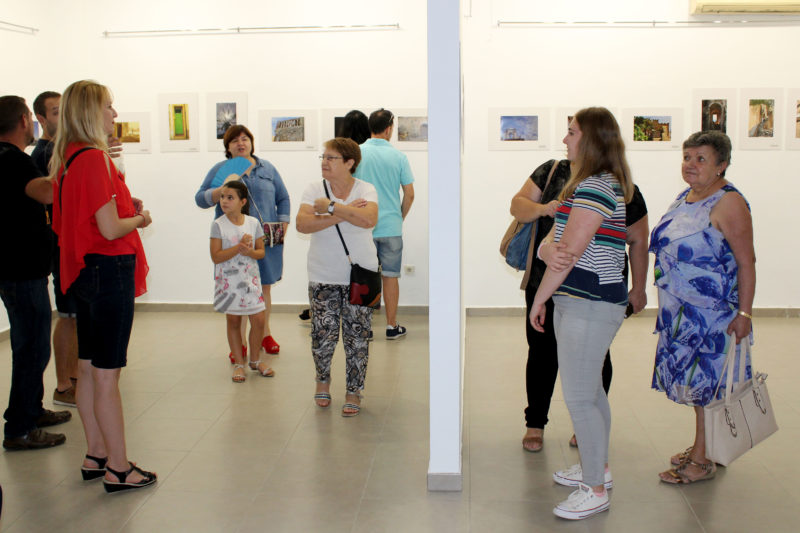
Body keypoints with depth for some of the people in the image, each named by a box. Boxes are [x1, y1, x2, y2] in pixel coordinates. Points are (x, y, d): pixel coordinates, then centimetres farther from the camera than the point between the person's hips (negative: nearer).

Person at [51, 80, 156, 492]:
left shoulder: (67, 159, 10)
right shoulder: (94, 158, -18)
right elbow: (110, 229, -20)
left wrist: (126, 208, 11)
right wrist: (139, 219, -2)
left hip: (85, 270, 10)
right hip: (109, 271, -10)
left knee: (89, 369, 15)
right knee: (107, 375, -3)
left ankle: (95, 457, 26)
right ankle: (118, 469, 6)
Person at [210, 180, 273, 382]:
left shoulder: (253, 223, 0)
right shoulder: (218, 225, -7)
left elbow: (261, 251, 3)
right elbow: (216, 257, -12)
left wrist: (249, 252, -19)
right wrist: (239, 247, -22)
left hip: (250, 278, 2)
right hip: (228, 280, -2)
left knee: (258, 320, -1)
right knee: (233, 321, 6)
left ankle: (255, 360, 20)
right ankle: (239, 364, 19)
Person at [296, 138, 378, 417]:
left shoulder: (366, 190, -4)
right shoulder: (314, 189, 0)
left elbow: (368, 219, -24)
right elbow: (302, 224, -15)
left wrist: (330, 206, -19)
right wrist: (344, 213, -19)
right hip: (323, 277, 1)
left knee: (357, 337, 3)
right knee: (323, 334, 2)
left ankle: (354, 391, 20)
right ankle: (323, 378, 31)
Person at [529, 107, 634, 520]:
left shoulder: (595, 187, -18)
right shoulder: (600, 183, 17)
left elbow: (569, 252, -18)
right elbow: (554, 240, 16)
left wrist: (538, 300, -10)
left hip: (590, 305, -11)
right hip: (582, 300, 11)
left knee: (579, 397, -4)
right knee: (590, 390, 20)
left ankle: (595, 490, 6)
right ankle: (598, 467, 35)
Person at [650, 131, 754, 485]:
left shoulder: (728, 203, -15)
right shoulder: (685, 198, 11)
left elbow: (746, 262, -17)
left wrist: (744, 313, -20)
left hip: (713, 314, -8)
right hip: (682, 312, 8)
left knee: (707, 383, -1)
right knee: (695, 380, 15)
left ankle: (703, 460, 9)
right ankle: (700, 448, 28)